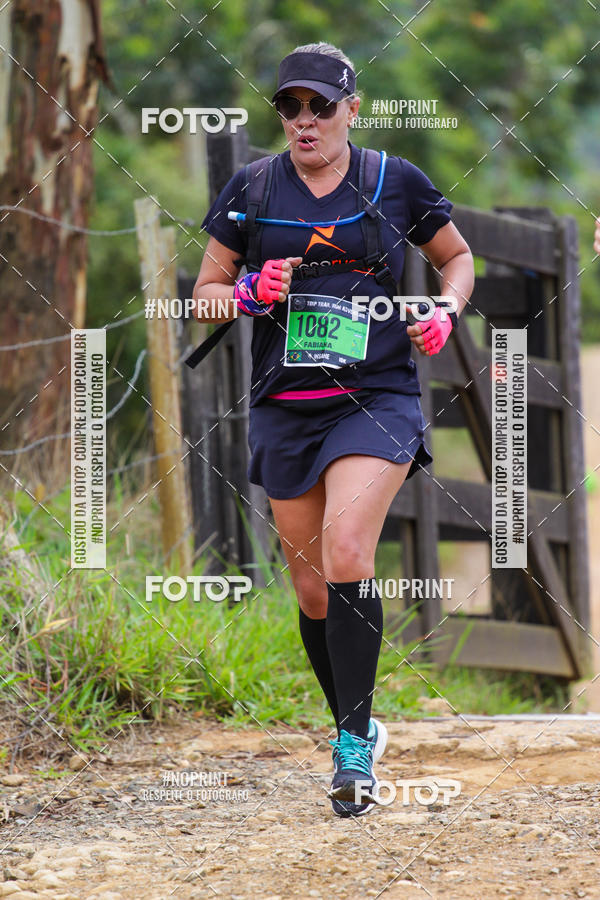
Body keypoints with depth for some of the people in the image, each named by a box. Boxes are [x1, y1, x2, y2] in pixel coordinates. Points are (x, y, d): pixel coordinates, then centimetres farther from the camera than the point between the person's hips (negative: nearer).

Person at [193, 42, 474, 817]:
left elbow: (457, 257, 17)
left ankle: (355, 748, -17)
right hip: (285, 408, 3)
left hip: (377, 400, -3)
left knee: (346, 555, -23)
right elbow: (205, 291, 11)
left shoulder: (396, 182, 2)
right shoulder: (251, 188, 5)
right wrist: (250, 294, -10)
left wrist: (445, 311, -3)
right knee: (313, 590, 7)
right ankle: (354, 730, 28)